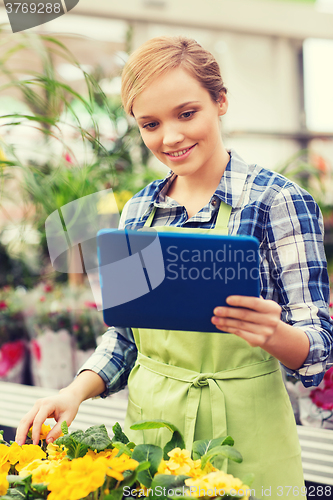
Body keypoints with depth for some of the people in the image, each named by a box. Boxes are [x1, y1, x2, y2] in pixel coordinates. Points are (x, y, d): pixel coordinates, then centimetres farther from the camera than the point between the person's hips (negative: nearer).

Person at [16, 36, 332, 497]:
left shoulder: (278, 201, -10)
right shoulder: (137, 211, 5)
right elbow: (124, 336, 11)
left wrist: (274, 334, -33)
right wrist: (77, 390, -7)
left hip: (242, 434, -4)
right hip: (147, 423, 5)